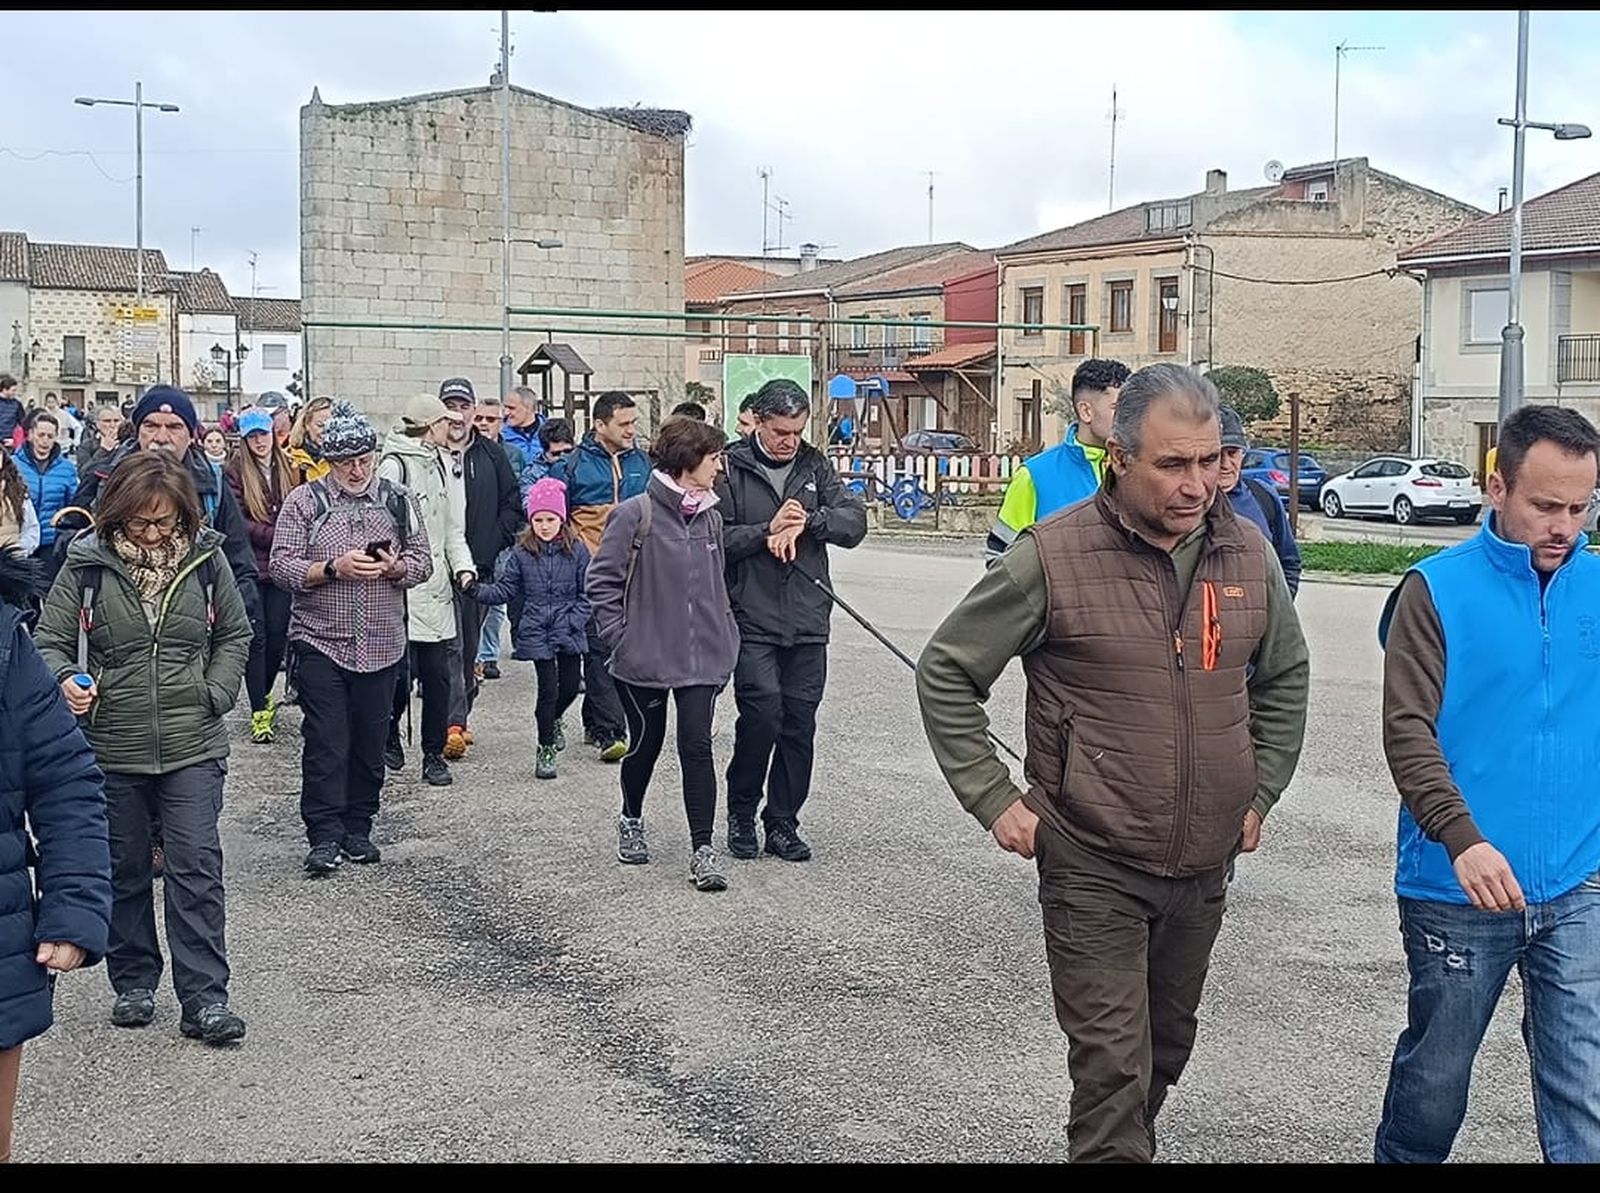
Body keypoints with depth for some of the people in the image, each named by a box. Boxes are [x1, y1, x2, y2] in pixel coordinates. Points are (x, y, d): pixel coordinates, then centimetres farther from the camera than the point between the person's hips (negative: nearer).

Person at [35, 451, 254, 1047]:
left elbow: (235, 636, 12)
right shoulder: (86, 564, -5)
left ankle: (204, 998, -1)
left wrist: (214, 695, -1)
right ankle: (133, 981, 29)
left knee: (196, 866, -5)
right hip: (111, 748, 1)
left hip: (192, 747, 0)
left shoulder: (206, 558, -1)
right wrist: (65, 681, -22)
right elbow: (51, 640, -1)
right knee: (124, 870, 13)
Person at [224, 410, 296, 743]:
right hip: (250, 564, -3)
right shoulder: (234, 471, -1)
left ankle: (263, 696, 26)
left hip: (281, 565, 3)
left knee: (278, 636, 4)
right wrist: (275, 536, -15)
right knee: (256, 638, -4)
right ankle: (259, 710, 2)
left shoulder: (287, 468, 11)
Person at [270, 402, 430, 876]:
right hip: (320, 642, -2)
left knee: (370, 746, 8)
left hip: (381, 646, 2)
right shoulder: (304, 501, 1)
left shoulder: (397, 501, 8)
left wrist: (394, 567, -13)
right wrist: (334, 568, -20)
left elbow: (423, 562, 8)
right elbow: (282, 567, -5)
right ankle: (325, 838, 1)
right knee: (325, 746, -4)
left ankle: (358, 831, 20)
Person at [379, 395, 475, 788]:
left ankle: (434, 755, 13)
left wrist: (462, 566, 5)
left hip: (436, 589, 7)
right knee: (402, 673, -4)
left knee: (438, 675, 5)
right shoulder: (394, 465, -8)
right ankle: (389, 733, 20)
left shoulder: (445, 468, 16)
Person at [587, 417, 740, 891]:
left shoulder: (710, 517, 8)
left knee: (697, 746, -4)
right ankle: (631, 821, 37)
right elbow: (602, 581, -7)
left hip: (702, 656, 4)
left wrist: (726, 636, 10)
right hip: (645, 657, -3)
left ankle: (703, 848, -2)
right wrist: (621, 637, -10)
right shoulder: (635, 514, -10)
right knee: (646, 743, 12)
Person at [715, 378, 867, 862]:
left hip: (808, 622, 4)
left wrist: (807, 520, -12)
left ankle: (783, 823, 17)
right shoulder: (730, 469, -1)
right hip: (751, 619, -4)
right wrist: (767, 532, -16)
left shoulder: (815, 466, 11)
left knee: (799, 721, 5)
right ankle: (740, 812, 7)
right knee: (762, 709, -14)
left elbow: (854, 521, 3)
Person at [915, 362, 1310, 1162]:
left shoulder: (1249, 556, 1)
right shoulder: (1052, 556, -14)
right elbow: (947, 671, -5)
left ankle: (1117, 1144, 41)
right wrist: (994, 801, -8)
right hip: (1093, 866, -5)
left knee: (1167, 1049, 20)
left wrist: (1261, 792, 13)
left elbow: (1284, 678, 19)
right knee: (1113, 1068, -4)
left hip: (1204, 864, 5)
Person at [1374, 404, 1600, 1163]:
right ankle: (1400, 1159, 41)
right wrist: (1463, 839, -27)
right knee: (1436, 1070, 16)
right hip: (1459, 890, -2)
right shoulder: (1438, 590, -7)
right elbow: (1407, 731, -14)